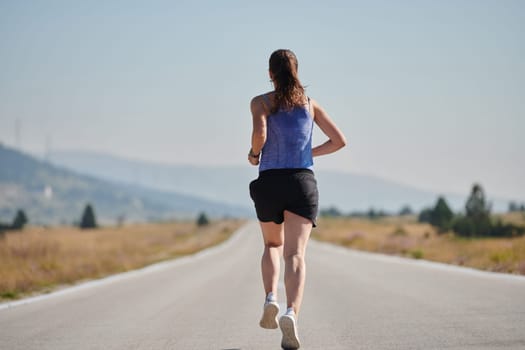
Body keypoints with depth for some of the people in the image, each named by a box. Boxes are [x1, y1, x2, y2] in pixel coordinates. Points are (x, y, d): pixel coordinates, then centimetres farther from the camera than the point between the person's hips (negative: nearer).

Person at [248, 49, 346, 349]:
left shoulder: (261, 102, 3)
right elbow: (340, 141, 11)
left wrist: (254, 153, 6)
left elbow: (260, 134, -16)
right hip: (303, 181, 0)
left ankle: (271, 298, 0)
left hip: (269, 182, 0)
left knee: (273, 245, 25)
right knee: (295, 254, -12)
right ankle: (292, 313, -36)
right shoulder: (310, 104, 11)